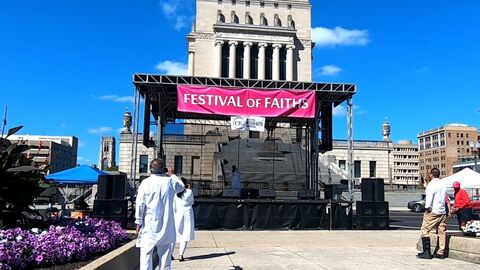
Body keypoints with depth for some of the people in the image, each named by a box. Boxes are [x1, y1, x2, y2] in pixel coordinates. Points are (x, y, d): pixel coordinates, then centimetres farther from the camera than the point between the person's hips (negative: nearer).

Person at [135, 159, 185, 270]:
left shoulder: (146, 183, -7)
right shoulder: (170, 181, 1)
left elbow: (140, 204, -8)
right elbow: (181, 186, 23)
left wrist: (138, 222, -2)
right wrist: (172, 175, 32)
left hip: (149, 226, -3)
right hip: (166, 226, 3)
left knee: (146, 254, -2)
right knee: (165, 254, 11)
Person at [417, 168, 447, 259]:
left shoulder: (432, 184, -10)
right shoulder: (443, 185, 14)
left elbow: (429, 196, -20)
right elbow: (445, 197, 20)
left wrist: (427, 207, -16)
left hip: (433, 211, -8)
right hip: (442, 211, 8)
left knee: (424, 231, -4)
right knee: (441, 232, 9)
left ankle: (427, 252, -6)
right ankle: (441, 253, 11)